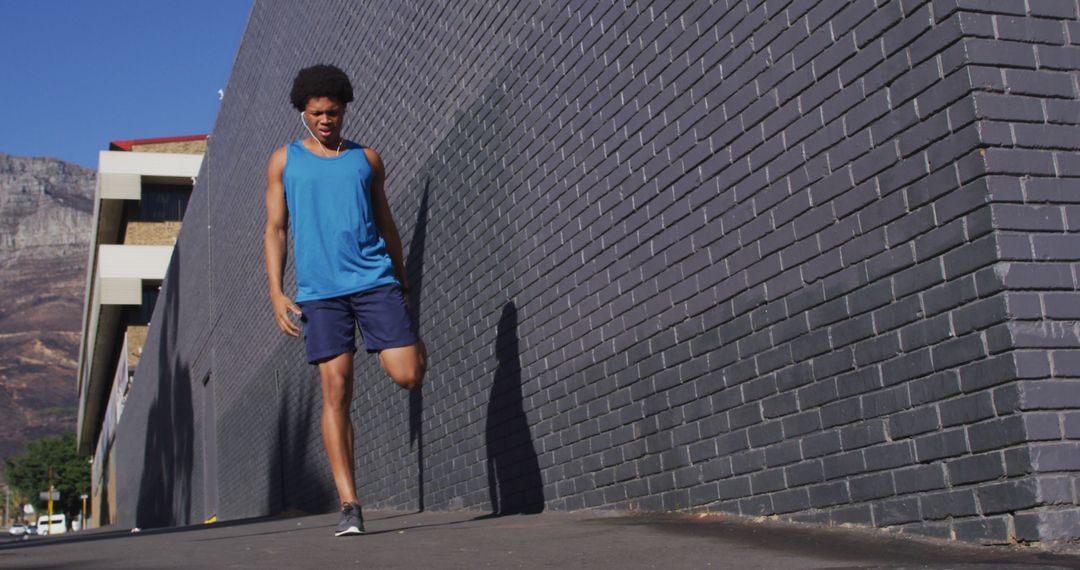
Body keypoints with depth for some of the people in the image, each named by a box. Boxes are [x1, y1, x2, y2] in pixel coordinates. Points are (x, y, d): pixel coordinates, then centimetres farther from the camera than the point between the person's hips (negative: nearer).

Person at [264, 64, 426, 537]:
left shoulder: (366, 158, 15)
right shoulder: (284, 160, 13)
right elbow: (275, 230, 10)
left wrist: (402, 281, 18)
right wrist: (276, 293, 0)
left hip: (374, 280, 1)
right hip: (319, 290, 0)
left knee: (407, 375, -11)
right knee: (336, 391, -6)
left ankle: (413, 342, 28)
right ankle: (349, 505, -2)